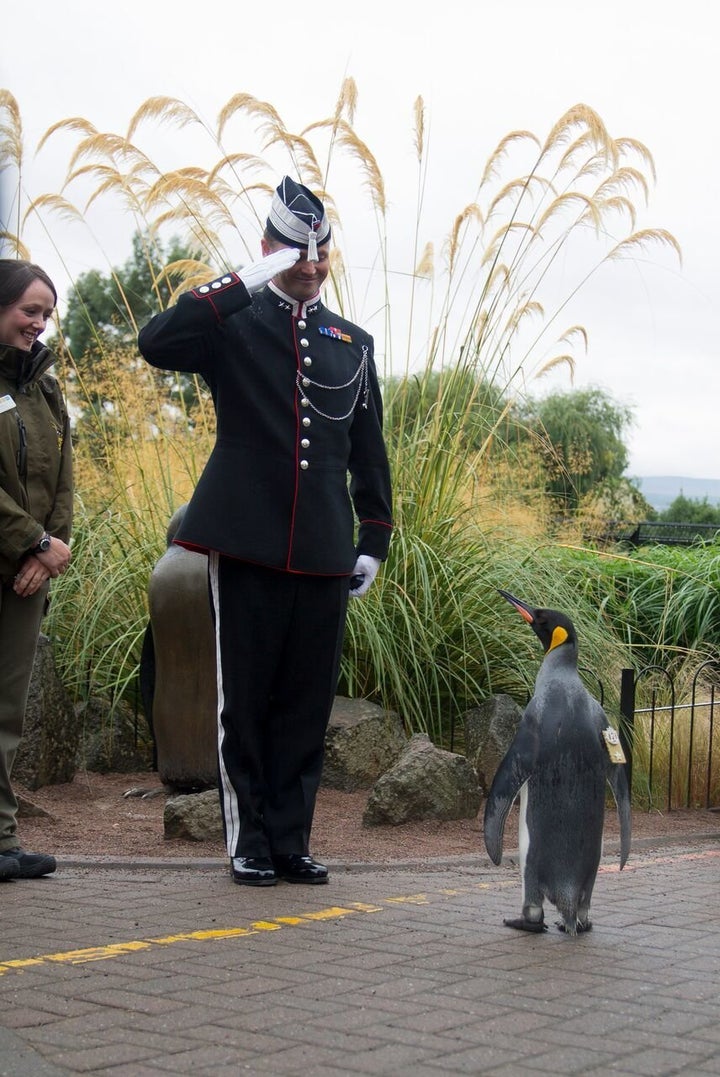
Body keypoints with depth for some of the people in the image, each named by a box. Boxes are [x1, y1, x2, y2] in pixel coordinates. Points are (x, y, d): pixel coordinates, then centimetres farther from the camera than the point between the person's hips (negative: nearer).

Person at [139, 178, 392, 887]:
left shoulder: (352, 343, 17)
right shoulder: (233, 323, 5)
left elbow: (369, 452, 19)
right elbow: (157, 344, -16)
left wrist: (374, 541, 13)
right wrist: (248, 283, -17)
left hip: (323, 553, 4)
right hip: (247, 541, -3)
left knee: (308, 701, 6)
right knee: (245, 697, 2)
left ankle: (290, 840, 14)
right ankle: (248, 842, 11)